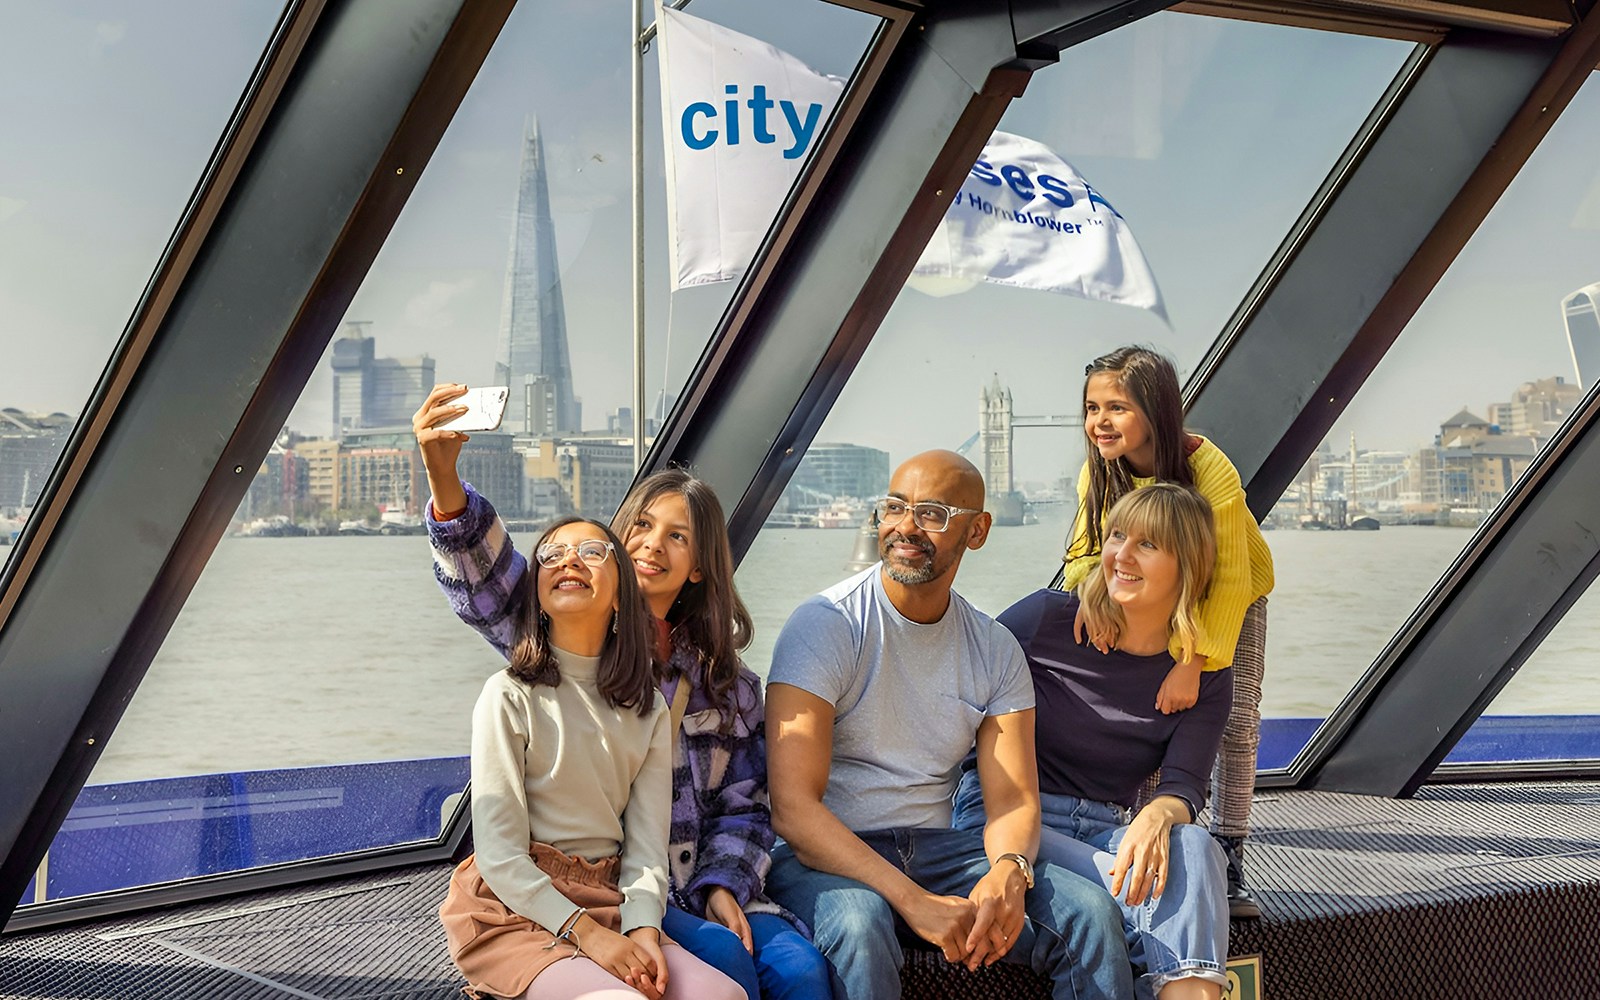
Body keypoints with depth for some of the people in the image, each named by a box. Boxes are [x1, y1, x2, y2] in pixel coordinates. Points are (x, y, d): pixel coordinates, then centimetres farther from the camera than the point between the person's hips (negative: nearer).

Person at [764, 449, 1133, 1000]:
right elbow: (792, 808, -18)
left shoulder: (995, 649, 6)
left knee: (1090, 911, -17)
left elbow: (1013, 799, 2)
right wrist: (913, 901, -28)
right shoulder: (825, 624, -11)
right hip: (826, 854, -4)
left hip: (936, 846, 4)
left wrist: (1008, 871, -24)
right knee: (859, 924, -37)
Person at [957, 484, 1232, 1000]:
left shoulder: (1205, 677, 5)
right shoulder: (1048, 618, -4)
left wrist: (1158, 815, -32)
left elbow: (1184, 784, -6)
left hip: (1106, 831, 3)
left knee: (1193, 847, -32)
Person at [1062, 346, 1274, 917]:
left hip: (1232, 597, -3)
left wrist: (1192, 664, -48)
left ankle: (1228, 864, -4)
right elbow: (1086, 551, -19)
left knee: (1236, 721, -11)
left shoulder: (1211, 470, -36)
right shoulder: (1100, 473, -21)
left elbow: (1229, 580, -40)